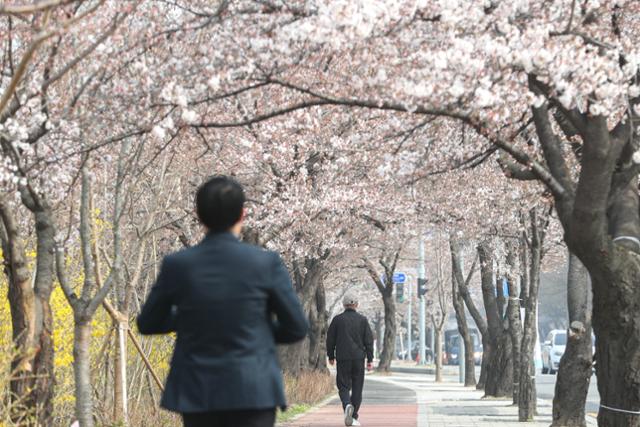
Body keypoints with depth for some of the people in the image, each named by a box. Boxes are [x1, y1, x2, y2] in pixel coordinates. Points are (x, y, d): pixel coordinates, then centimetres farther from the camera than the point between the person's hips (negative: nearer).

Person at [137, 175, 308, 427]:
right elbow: (297, 328, 0)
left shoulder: (177, 265, -4)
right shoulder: (266, 263, -7)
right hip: (254, 392, -2)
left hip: (198, 393, 2)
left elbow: (147, 324, 9)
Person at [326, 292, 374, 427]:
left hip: (342, 358, -1)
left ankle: (347, 405, -26)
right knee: (357, 388, 8)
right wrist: (370, 359, 6)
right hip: (359, 358, 1)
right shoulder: (362, 320, 2)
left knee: (343, 386, 4)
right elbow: (369, 340, 2)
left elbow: (330, 339, 4)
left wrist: (331, 356, 16)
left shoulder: (337, 319, 0)